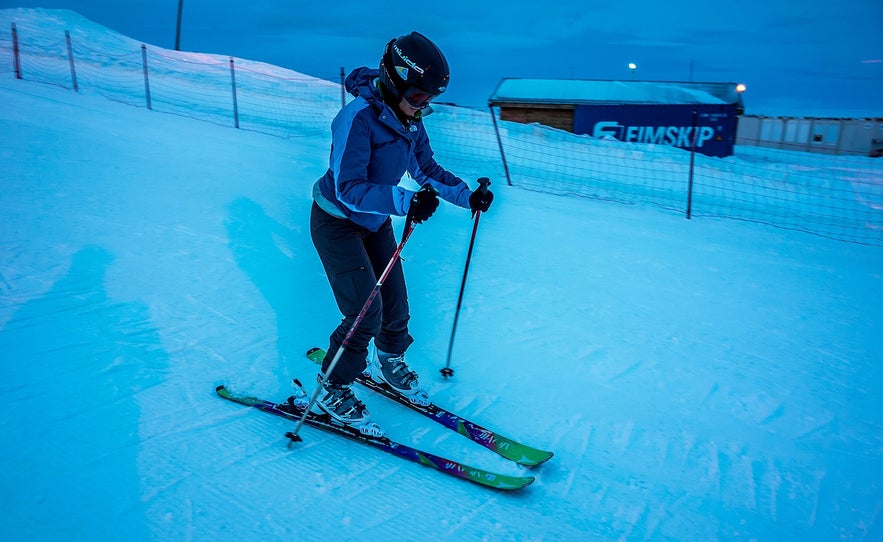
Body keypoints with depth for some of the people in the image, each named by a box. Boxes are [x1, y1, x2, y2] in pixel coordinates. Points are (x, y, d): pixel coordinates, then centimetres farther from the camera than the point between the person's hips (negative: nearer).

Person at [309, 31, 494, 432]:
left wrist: (467, 196, -7)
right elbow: (348, 188, -35)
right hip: (337, 222, -7)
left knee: (396, 305, 12)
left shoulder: (410, 121, -4)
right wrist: (404, 202, -48)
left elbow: (427, 170, 7)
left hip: (375, 222, 7)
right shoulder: (359, 117, -28)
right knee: (366, 312, -11)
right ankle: (331, 391, 10)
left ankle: (389, 365, 41)